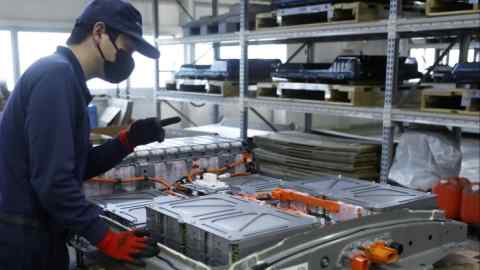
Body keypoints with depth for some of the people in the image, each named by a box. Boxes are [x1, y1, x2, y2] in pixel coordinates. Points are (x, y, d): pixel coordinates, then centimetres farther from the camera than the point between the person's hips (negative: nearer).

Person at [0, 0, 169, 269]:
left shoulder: (63, 76, 14)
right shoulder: (57, 74, -18)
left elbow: (78, 168, 13)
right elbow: (53, 180, -24)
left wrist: (129, 141, 2)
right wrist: (106, 238, -18)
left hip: (36, 237, 10)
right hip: (26, 242, -10)